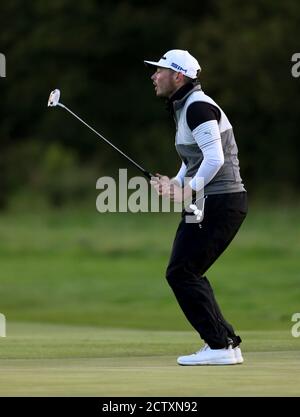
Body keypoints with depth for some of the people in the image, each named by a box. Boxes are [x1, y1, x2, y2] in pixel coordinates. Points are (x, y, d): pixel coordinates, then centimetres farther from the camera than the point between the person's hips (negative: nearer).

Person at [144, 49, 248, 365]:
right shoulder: (183, 108, 17)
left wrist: (190, 190, -26)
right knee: (186, 274, 14)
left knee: (180, 273, -11)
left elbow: (215, 159, -25)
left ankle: (220, 347, -9)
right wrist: (175, 184, 10)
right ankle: (226, 342, 16)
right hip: (207, 204, 11)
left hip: (219, 203, -11)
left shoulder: (198, 107, -15)